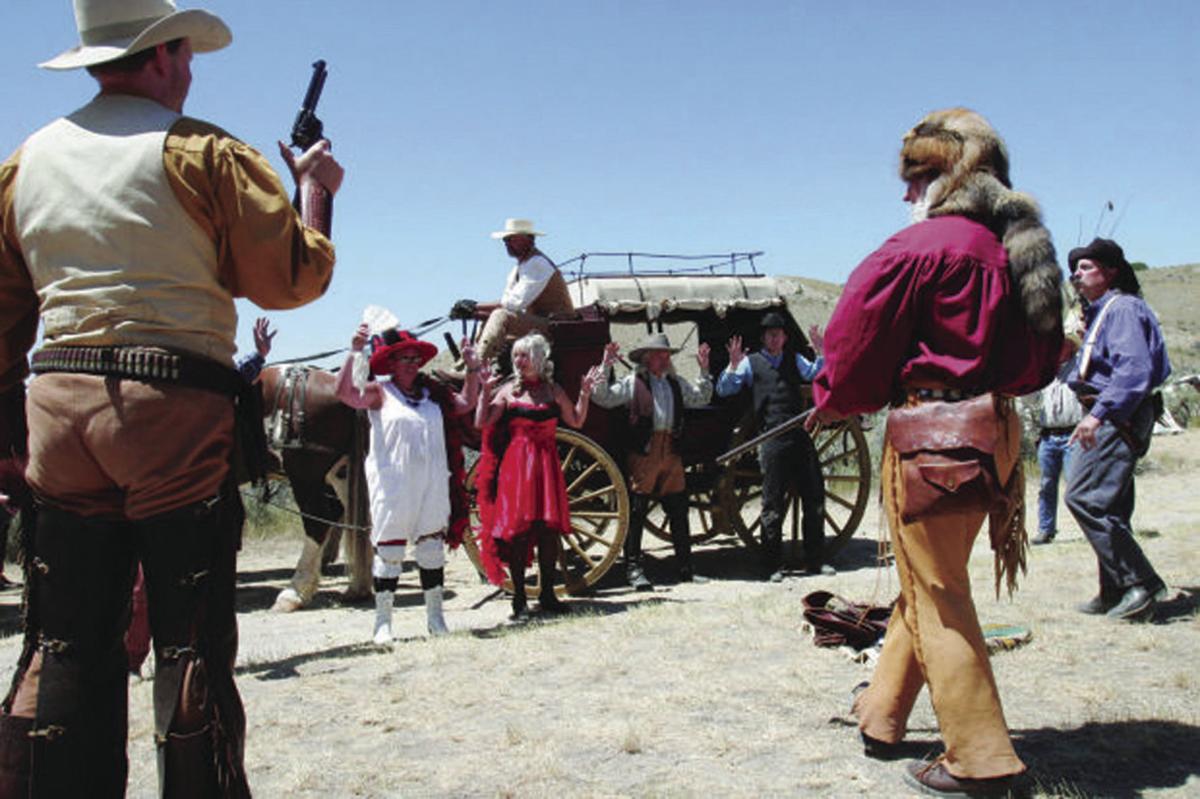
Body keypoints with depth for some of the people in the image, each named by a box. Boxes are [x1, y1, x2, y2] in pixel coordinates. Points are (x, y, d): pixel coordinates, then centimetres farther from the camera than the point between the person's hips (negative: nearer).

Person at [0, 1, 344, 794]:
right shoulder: (203, 153, -4)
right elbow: (292, 277, -3)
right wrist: (315, 192, 12)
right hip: (174, 410, -5)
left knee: (65, 640, 12)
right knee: (192, 641, 2)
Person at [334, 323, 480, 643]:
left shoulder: (432, 393, 13)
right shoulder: (380, 393, 0)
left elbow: (466, 403, 23)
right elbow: (345, 393, -16)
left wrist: (473, 369, 14)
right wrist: (354, 352, -24)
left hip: (432, 483, 4)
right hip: (392, 485, -4)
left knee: (432, 548, 9)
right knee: (389, 550, -1)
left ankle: (435, 617, 19)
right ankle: (383, 621, 8)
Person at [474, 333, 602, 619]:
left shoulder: (553, 390, 9)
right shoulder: (508, 390, 2)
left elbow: (576, 421, 15)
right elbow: (481, 423, -4)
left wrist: (584, 393, 5)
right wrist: (485, 391, -11)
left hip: (547, 463, 3)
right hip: (516, 464, -2)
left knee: (550, 530, 3)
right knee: (517, 529, -4)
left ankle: (547, 595, 15)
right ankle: (519, 599, 4)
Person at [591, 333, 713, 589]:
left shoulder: (675, 384, 18)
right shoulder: (633, 382, 1)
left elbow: (702, 398, 27)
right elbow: (602, 398, -5)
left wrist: (704, 369, 17)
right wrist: (605, 367, -14)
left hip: (671, 452, 5)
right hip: (643, 452, -5)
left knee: (679, 511, 9)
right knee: (636, 511, -3)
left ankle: (685, 569, 17)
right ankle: (633, 569, 4)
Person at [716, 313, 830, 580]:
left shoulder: (794, 359, 20)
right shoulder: (751, 362, 10)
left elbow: (816, 374, 4)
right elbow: (723, 390, 2)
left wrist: (820, 352, -12)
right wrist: (733, 364, -13)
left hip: (801, 437, 4)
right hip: (772, 440, -4)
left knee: (814, 497, 5)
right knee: (773, 503, -2)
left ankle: (815, 560, 15)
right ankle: (772, 566, 4)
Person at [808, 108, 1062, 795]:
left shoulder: (920, 248, -14)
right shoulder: (1021, 248, 11)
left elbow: (859, 334, -8)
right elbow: (1042, 354, 18)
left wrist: (833, 401, 8)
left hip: (934, 432, -9)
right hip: (998, 428, 9)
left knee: (935, 592, 0)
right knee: (930, 579, 18)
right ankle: (883, 715, 33)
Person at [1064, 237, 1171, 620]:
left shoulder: (1123, 308, -11)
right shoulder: (1102, 311, 21)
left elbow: (1134, 369, -24)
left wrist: (1098, 414, -30)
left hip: (1118, 418, -11)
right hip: (1111, 419, 11)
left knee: (1084, 498, -16)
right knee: (1109, 508, 12)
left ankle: (1140, 582, -12)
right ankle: (1116, 592, 18)